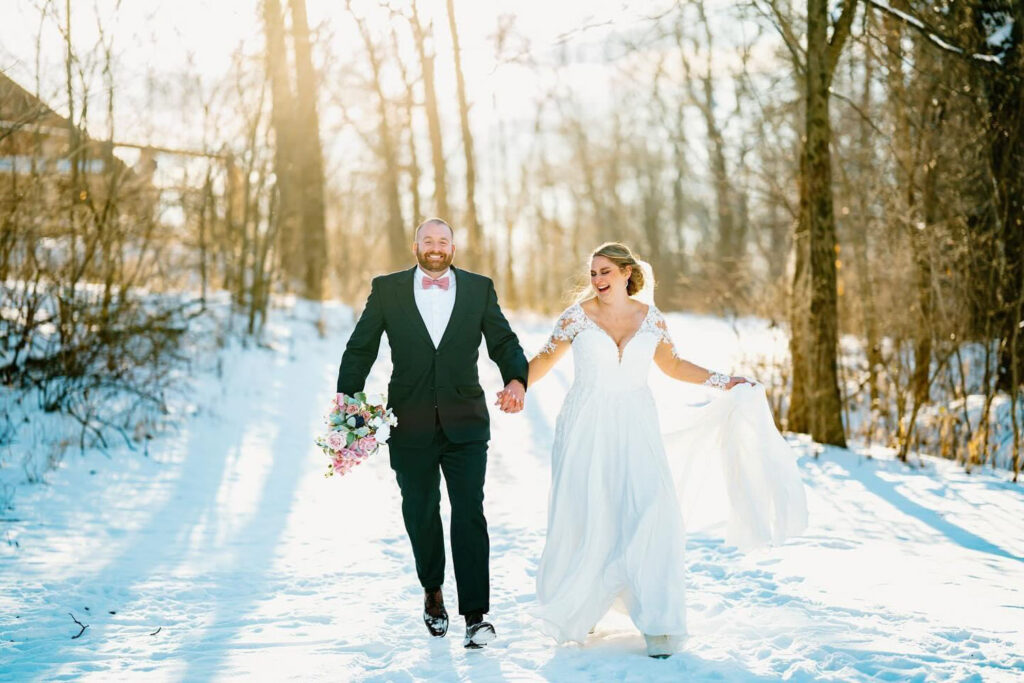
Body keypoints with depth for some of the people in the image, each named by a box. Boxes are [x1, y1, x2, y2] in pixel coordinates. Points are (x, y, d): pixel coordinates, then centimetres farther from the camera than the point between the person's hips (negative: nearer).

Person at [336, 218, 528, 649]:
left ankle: (475, 614, -6)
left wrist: (516, 379, -17)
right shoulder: (387, 290, 5)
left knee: (469, 513, -8)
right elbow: (360, 349, 4)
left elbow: (504, 342, 3)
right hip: (410, 425, 1)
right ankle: (432, 591, 36)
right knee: (420, 514, 12)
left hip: (465, 423, -1)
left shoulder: (479, 289, 6)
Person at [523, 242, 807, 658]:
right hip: (586, 431, -1)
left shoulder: (651, 318, 5)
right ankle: (576, 612, 20)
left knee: (647, 516, -12)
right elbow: (545, 359, 6)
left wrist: (725, 382, 15)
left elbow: (672, 365, 18)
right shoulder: (577, 316, -2)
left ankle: (657, 624, -6)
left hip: (635, 431, 1)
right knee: (585, 520, -2)